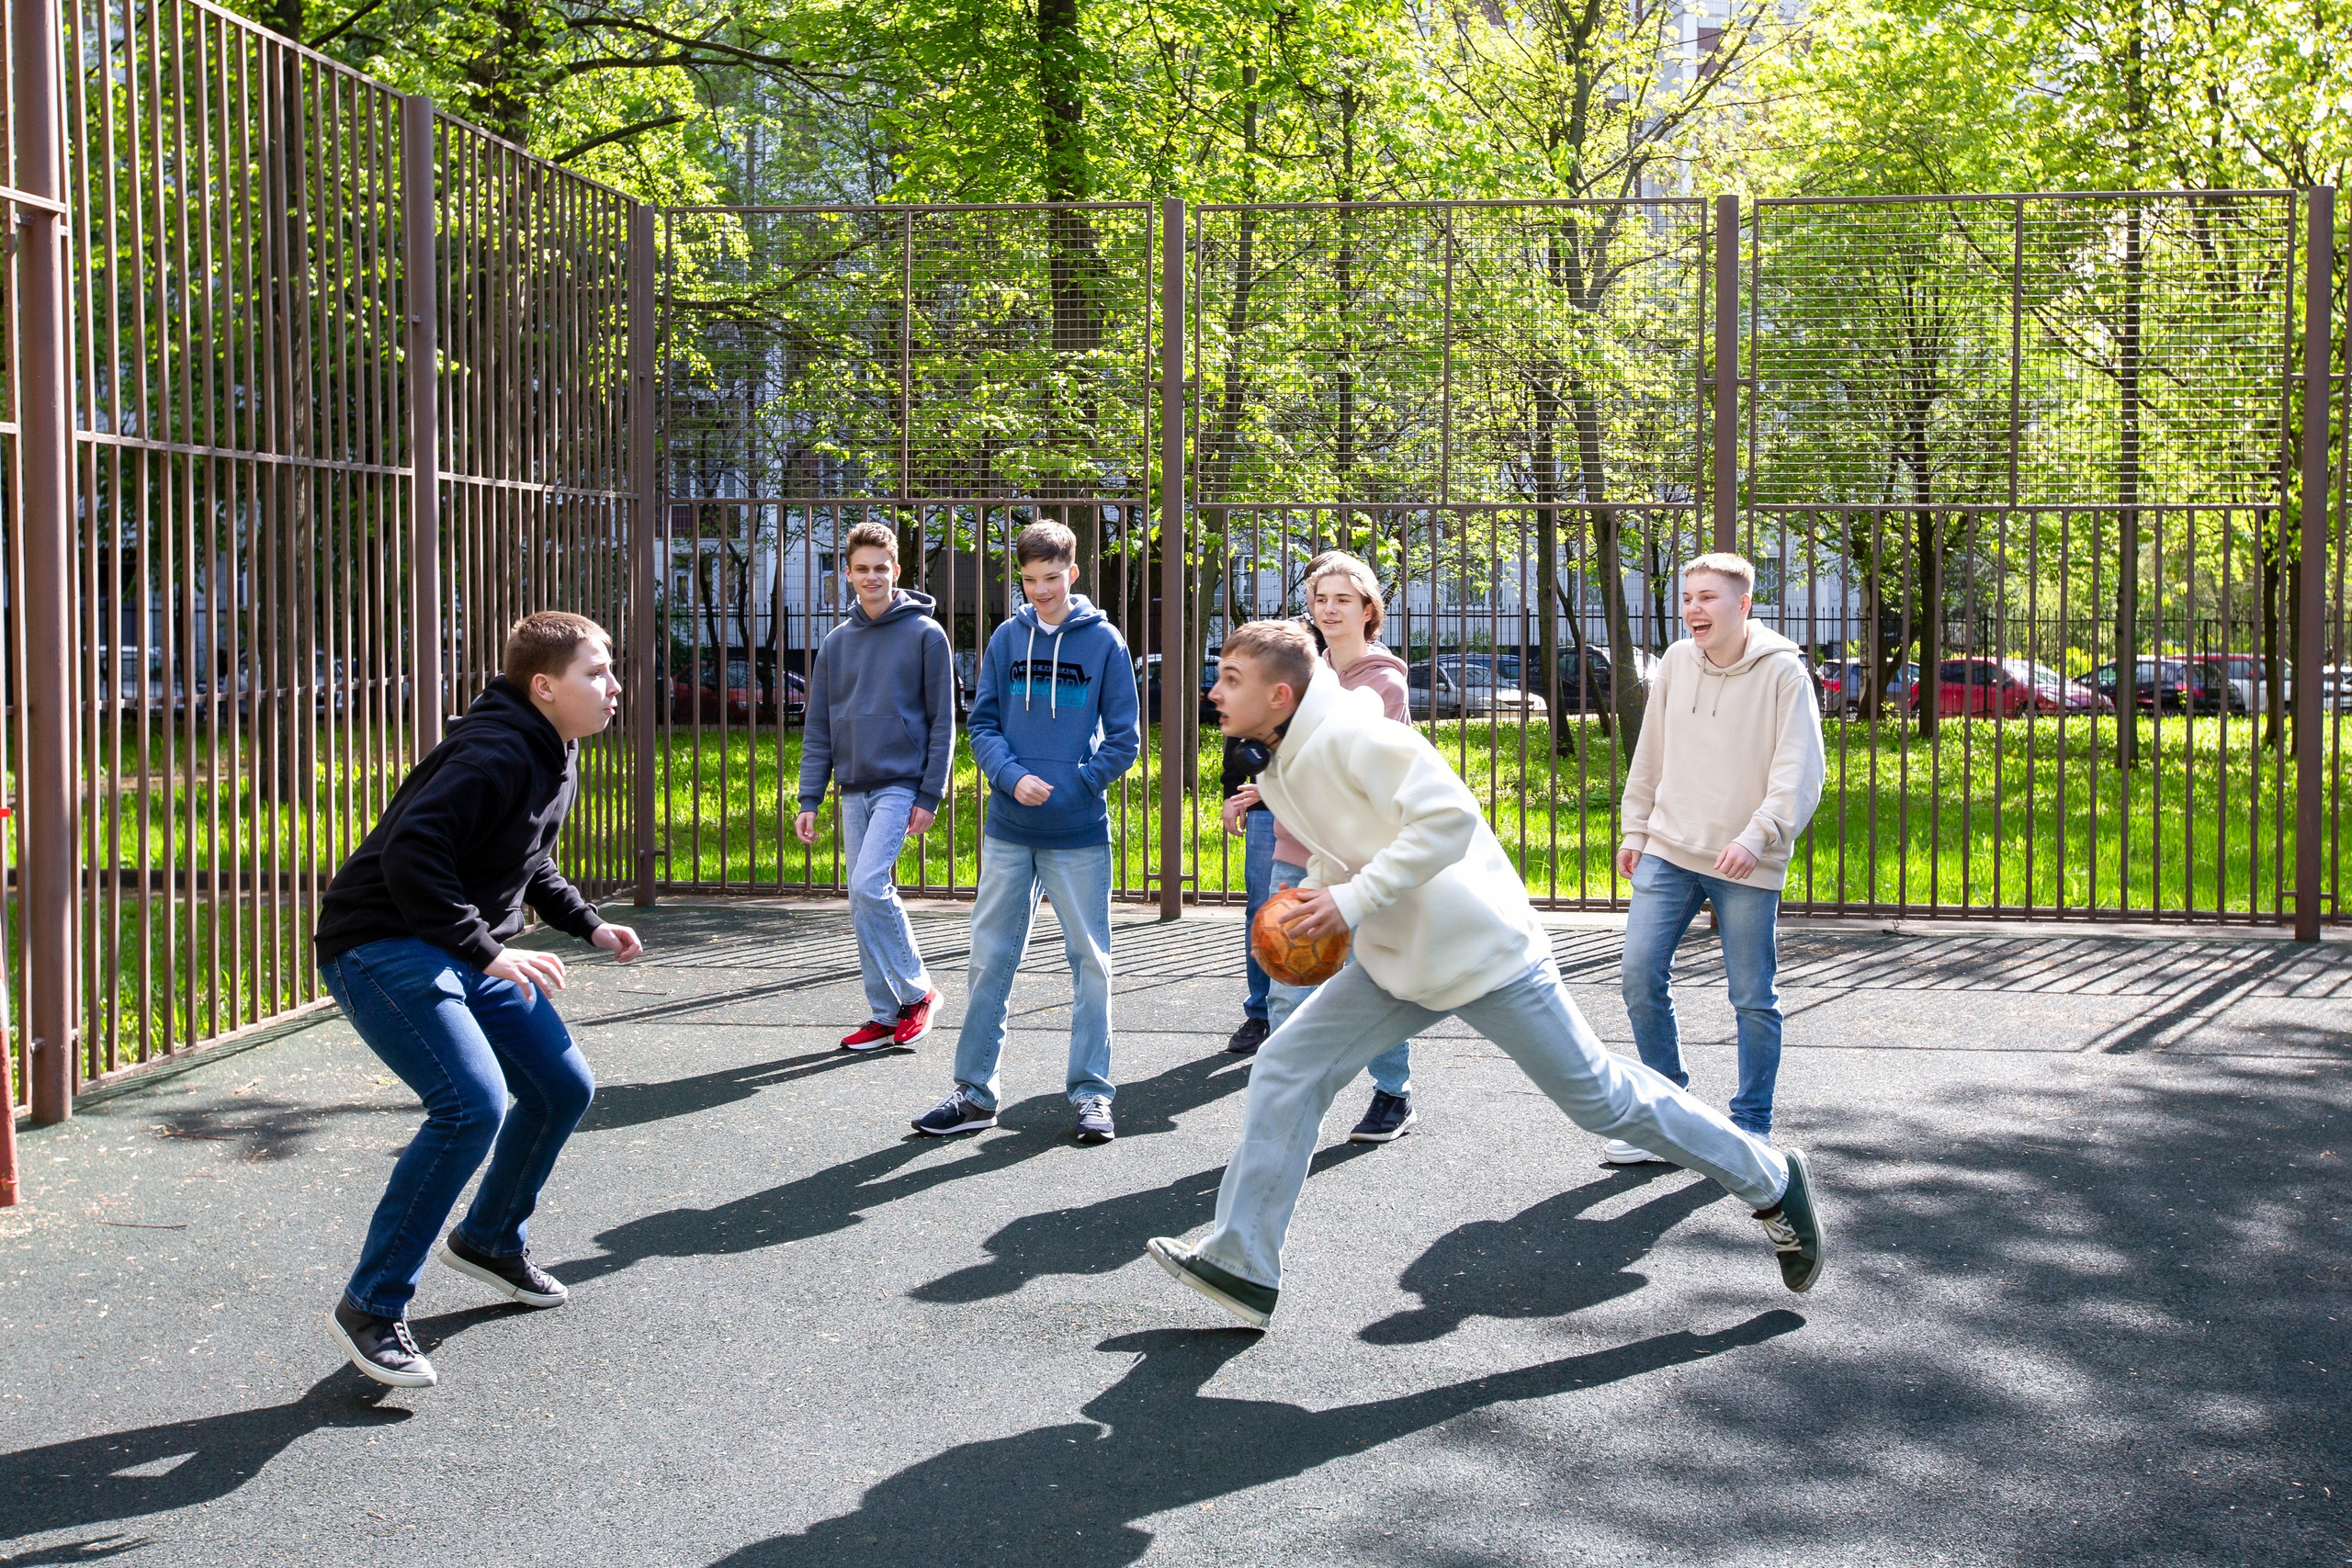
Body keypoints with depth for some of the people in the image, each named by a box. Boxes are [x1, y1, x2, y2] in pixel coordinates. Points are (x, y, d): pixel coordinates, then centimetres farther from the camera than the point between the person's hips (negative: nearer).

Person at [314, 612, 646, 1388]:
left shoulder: (553, 758, 10)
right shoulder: (496, 755, -22)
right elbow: (411, 852, -32)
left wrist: (588, 924, 16)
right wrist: (490, 952, -32)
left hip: (468, 951, 10)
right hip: (382, 947, -10)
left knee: (563, 1087, 11)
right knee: (474, 1104, -25)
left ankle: (490, 1239, 35)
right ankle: (371, 1307, -13)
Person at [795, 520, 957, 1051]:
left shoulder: (925, 634, -4)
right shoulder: (836, 643, 10)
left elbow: (942, 722, -4)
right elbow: (818, 729, 12)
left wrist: (930, 796, -10)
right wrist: (809, 799, 5)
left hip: (901, 784, -6)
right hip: (854, 788, 6)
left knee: (869, 886, -18)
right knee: (865, 899, 6)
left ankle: (916, 990, -1)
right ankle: (885, 1015, 14)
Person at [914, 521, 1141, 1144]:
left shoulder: (1103, 641, -2)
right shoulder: (1007, 638, 6)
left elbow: (1124, 738, -1)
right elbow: (983, 723, 6)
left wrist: (1072, 786, -12)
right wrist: (1013, 777, -12)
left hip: (1079, 835, -2)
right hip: (1008, 831, 2)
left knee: (1090, 963, 4)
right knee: (990, 959, 6)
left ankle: (1092, 1093, 13)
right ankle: (975, 1092, 14)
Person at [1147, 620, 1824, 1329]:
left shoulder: (1348, 735, -22)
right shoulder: (1283, 764, 6)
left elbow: (1448, 817, -29)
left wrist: (1353, 900, -28)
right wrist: (1311, 896, 2)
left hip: (1482, 952, -9)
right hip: (1400, 959, 9)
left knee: (1597, 1096, 3)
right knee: (1286, 1069, -2)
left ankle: (1771, 1181, 22)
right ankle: (1242, 1263, 4)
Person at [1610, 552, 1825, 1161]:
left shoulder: (1783, 671, -9)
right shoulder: (1675, 663, 5)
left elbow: (1799, 772, -13)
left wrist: (1758, 835, -25)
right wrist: (1635, 830, 14)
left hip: (1747, 866, -4)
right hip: (1668, 851, 4)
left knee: (1753, 998, 4)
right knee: (1640, 975, -2)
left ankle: (1751, 1126, 18)